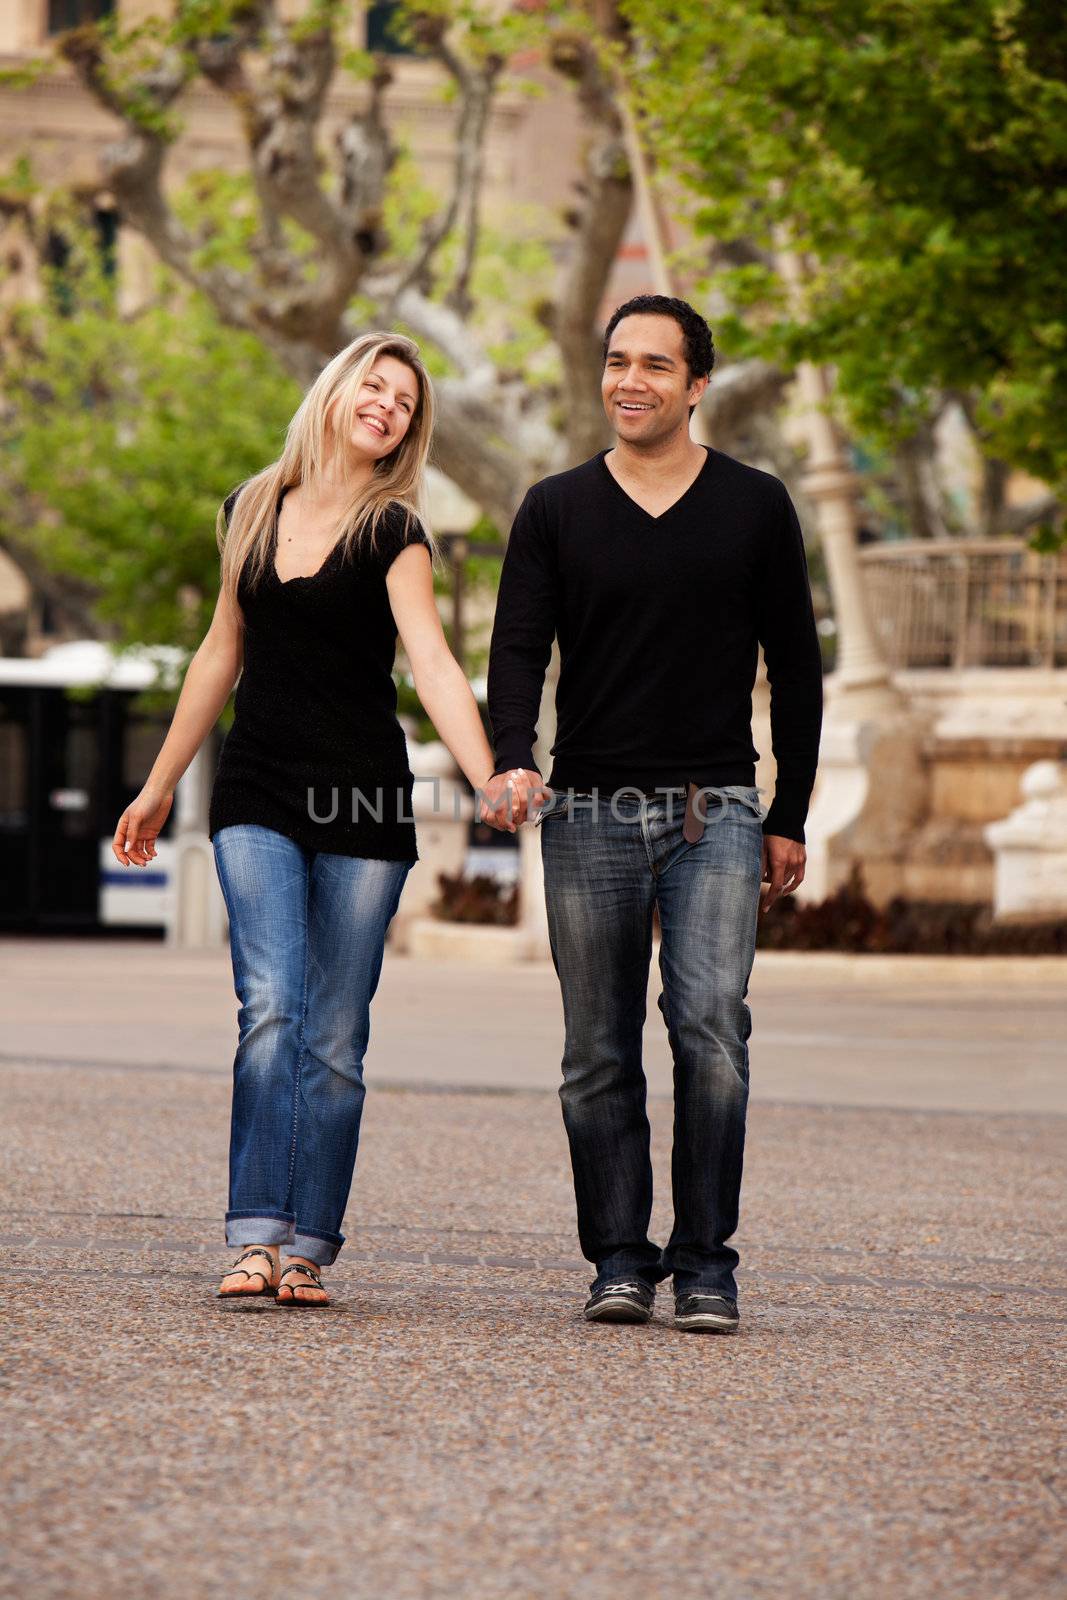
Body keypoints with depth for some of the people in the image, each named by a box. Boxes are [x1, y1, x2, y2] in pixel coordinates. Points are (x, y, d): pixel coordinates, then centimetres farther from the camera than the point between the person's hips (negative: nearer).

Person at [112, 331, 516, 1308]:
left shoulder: (392, 531, -2)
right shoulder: (251, 512, 9)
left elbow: (433, 662, -15)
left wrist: (488, 780, -30)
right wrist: (161, 786, 22)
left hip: (364, 803, -2)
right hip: (257, 796, 2)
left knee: (334, 1037, -1)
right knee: (270, 1006, -14)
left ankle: (308, 1249, 4)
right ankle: (256, 1236, -18)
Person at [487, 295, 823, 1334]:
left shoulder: (755, 507, 8)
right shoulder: (556, 510, 8)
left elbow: (793, 666, 11)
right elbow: (517, 650, 1)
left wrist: (790, 817, 7)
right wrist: (513, 760, -19)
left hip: (716, 813, -1)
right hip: (589, 816, 1)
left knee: (710, 1026, -15)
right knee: (599, 1055, 2)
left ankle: (706, 1262, -8)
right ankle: (620, 1259, 9)